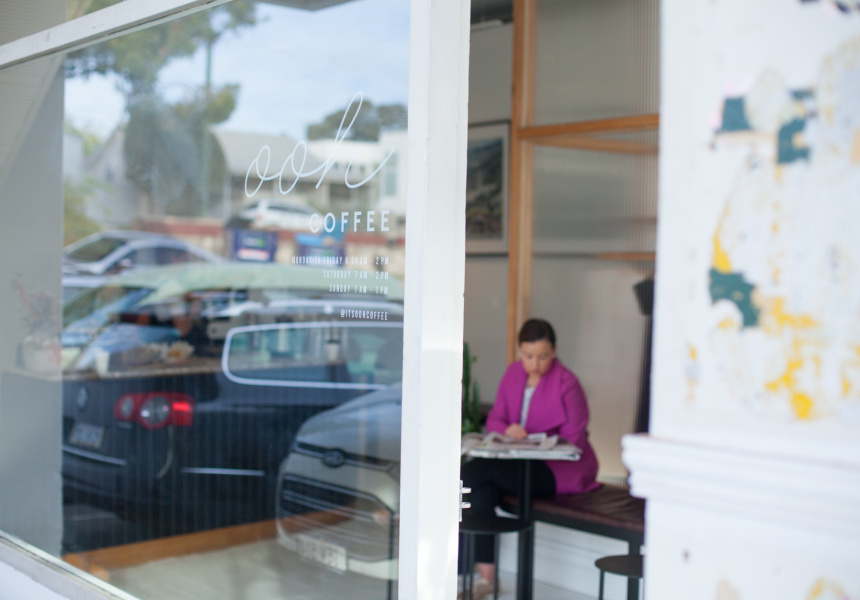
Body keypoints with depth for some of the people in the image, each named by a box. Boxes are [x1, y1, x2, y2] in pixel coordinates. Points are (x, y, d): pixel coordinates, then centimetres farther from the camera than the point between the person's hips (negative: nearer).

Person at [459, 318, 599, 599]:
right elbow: (494, 419, 12)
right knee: (481, 492, -28)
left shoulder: (567, 383, -8)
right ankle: (485, 576, -21)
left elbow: (573, 441, -8)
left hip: (561, 470, -6)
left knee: (471, 473, -26)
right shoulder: (513, 373, 10)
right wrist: (507, 430, -12)